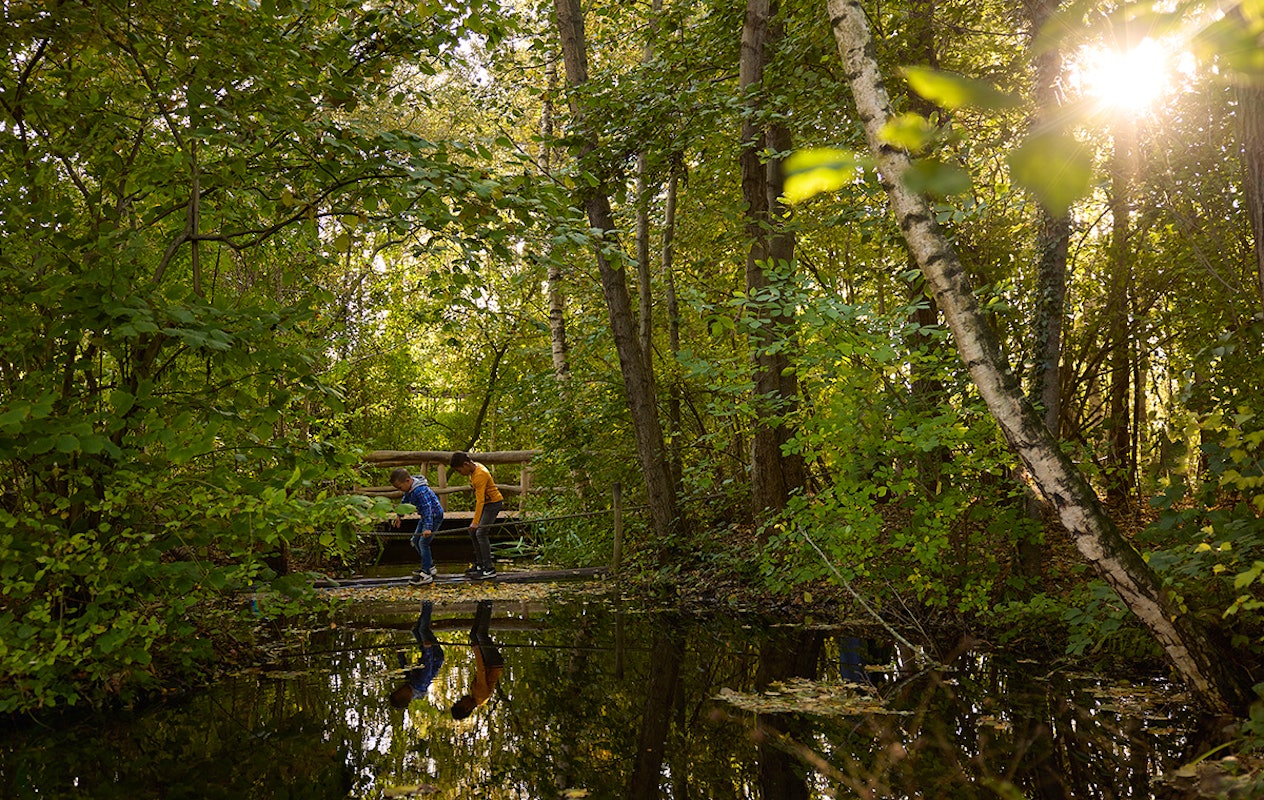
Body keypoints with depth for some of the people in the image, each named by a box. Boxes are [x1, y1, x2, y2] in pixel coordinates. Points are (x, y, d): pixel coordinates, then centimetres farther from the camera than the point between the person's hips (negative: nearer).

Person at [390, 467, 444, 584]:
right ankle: (430, 567, 26)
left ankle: (426, 574, -9)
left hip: (434, 516, -10)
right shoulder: (409, 489, 0)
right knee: (415, 541, 15)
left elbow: (427, 508, -37)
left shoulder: (420, 490, -31)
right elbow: (404, 501, 20)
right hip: (425, 516, 10)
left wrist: (428, 527, -43)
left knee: (423, 542, -14)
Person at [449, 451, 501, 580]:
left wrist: (475, 521, -33)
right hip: (486, 503, 10)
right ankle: (479, 564, 17)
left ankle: (489, 569, -16)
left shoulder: (480, 475, -27)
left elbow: (480, 500, -31)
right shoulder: (474, 467, 3)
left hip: (494, 503, -10)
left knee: (481, 533, -16)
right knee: (472, 532, 10)